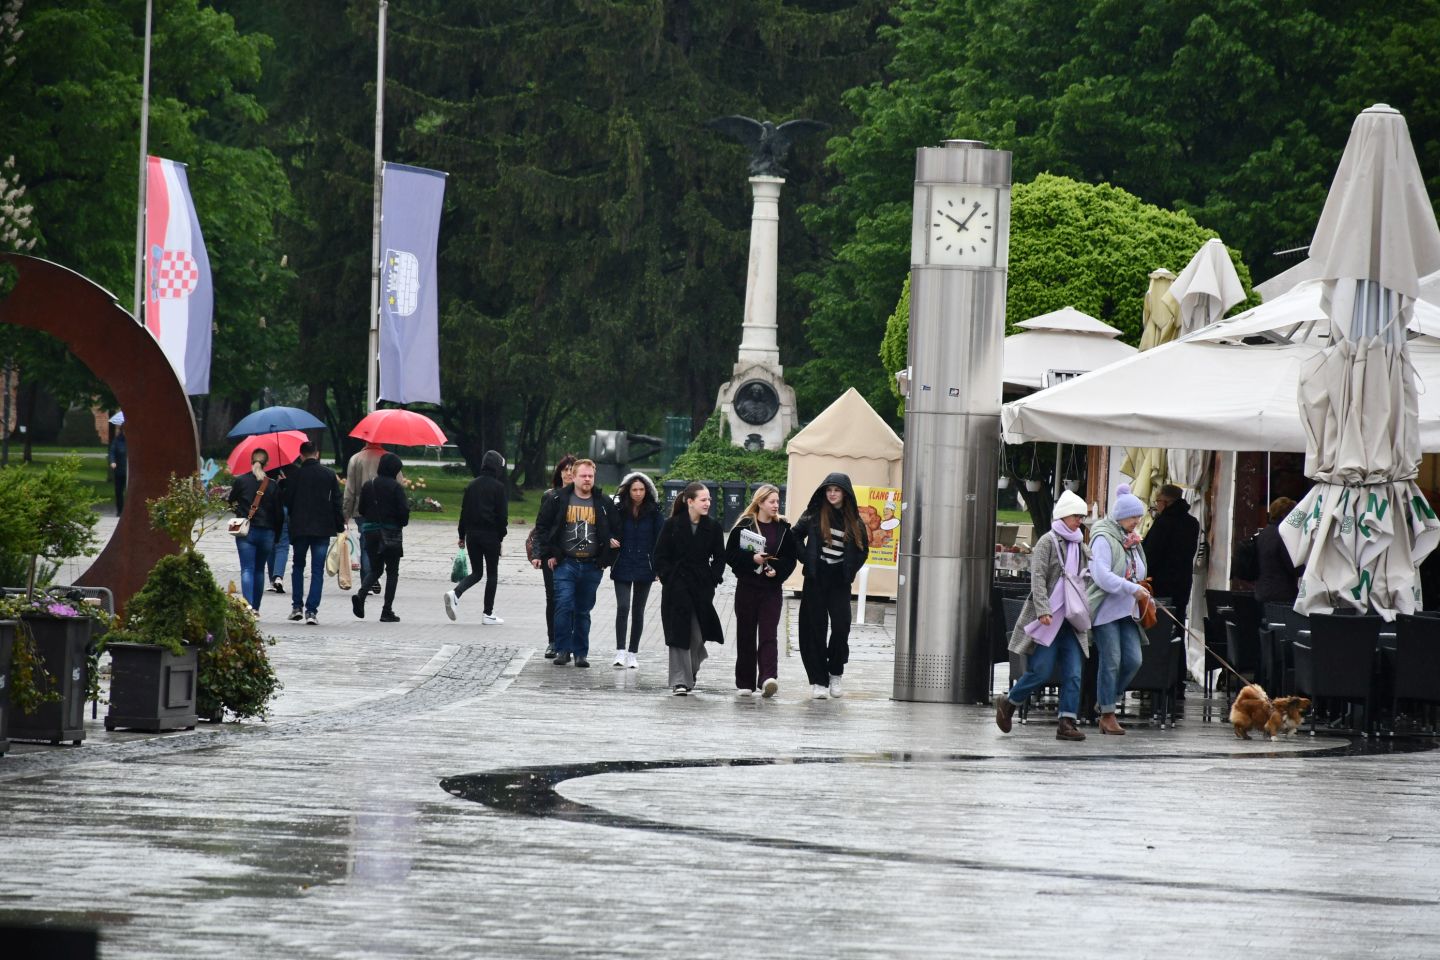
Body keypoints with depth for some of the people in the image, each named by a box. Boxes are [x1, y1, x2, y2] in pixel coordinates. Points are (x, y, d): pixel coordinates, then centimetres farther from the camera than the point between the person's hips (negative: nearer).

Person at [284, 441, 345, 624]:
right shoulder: (329, 475, 0)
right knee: (317, 570, 2)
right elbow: (336, 503, 1)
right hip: (323, 528, 0)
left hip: (299, 528, 0)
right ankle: (311, 610, -7)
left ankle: (296, 606, 12)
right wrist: (340, 527, 9)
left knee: (298, 566, 17)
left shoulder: (294, 475, -3)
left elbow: (287, 503, -1)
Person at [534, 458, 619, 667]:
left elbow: (614, 531, 14)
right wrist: (549, 554, 0)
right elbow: (542, 527, 7)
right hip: (565, 562, -2)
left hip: (592, 566, 2)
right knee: (564, 606, -12)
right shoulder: (558, 500, 1)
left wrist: (606, 558, 1)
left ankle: (581, 653, 15)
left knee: (583, 611, 8)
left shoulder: (604, 503, 6)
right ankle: (562, 650, -4)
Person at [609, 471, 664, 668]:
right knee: (623, 607, -14)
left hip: (644, 568, 1)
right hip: (623, 568, -1)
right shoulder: (619, 511, -1)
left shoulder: (653, 512, 0)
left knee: (638, 611, 8)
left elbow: (660, 539, 3)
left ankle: (633, 653, 16)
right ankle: (620, 651, -13)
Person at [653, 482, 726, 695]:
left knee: (698, 636, 1)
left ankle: (690, 674, 25)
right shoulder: (672, 525, -1)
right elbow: (660, 556, 1)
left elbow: (719, 557, 10)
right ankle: (680, 681, -5)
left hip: (702, 588, 2)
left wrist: (712, 580, -2)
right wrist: (668, 578, -9)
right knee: (679, 634, -6)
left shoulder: (712, 528, 5)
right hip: (676, 588, -2)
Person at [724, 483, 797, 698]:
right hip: (747, 587, 0)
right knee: (746, 636, 5)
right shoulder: (744, 526, 1)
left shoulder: (783, 528, 7)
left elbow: (791, 558, 8)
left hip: (772, 589, 0)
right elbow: (730, 555, -2)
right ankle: (745, 683, 13)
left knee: (768, 635, -11)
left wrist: (777, 571, -10)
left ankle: (768, 678, -24)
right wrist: (752, 559, -17)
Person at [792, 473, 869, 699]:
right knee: (816, 629, 0)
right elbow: (796, 536, 9)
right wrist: (806, 559, -2)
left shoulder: (854, 522, 6)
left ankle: (835, 674, 12)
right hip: (816, 580, -1)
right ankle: (818, 680, 5)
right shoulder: (813, 515, 2)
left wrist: (851, 569, 3)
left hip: (840, 581, 1)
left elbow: (863, 550, 16)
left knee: (841, 627, -8)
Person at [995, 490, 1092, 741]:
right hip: (1047, 619, -6)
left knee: (1073, 674, -4)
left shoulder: (1079, 545, 15)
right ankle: (1007, 703, 17)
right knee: (1041, 671, -5)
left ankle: (1067, 722, -4)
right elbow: (1038, 578, -12)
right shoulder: (1048, 542, -5)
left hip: (1070, 621, 6)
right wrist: (1043, 610, -21)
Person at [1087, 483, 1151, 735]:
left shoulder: (1130, 539, 17)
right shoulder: (1104, 539, -9)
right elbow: (1101, 575, -20)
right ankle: (1107, 714, 1)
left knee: (1133, 660, -1)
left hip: (1127, 610, 8)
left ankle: (1107, 702, 16)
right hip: (1106, 608, -8)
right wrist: (1132, 589, -24)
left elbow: (1139, 573, 20)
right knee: (1111, 661, -7)